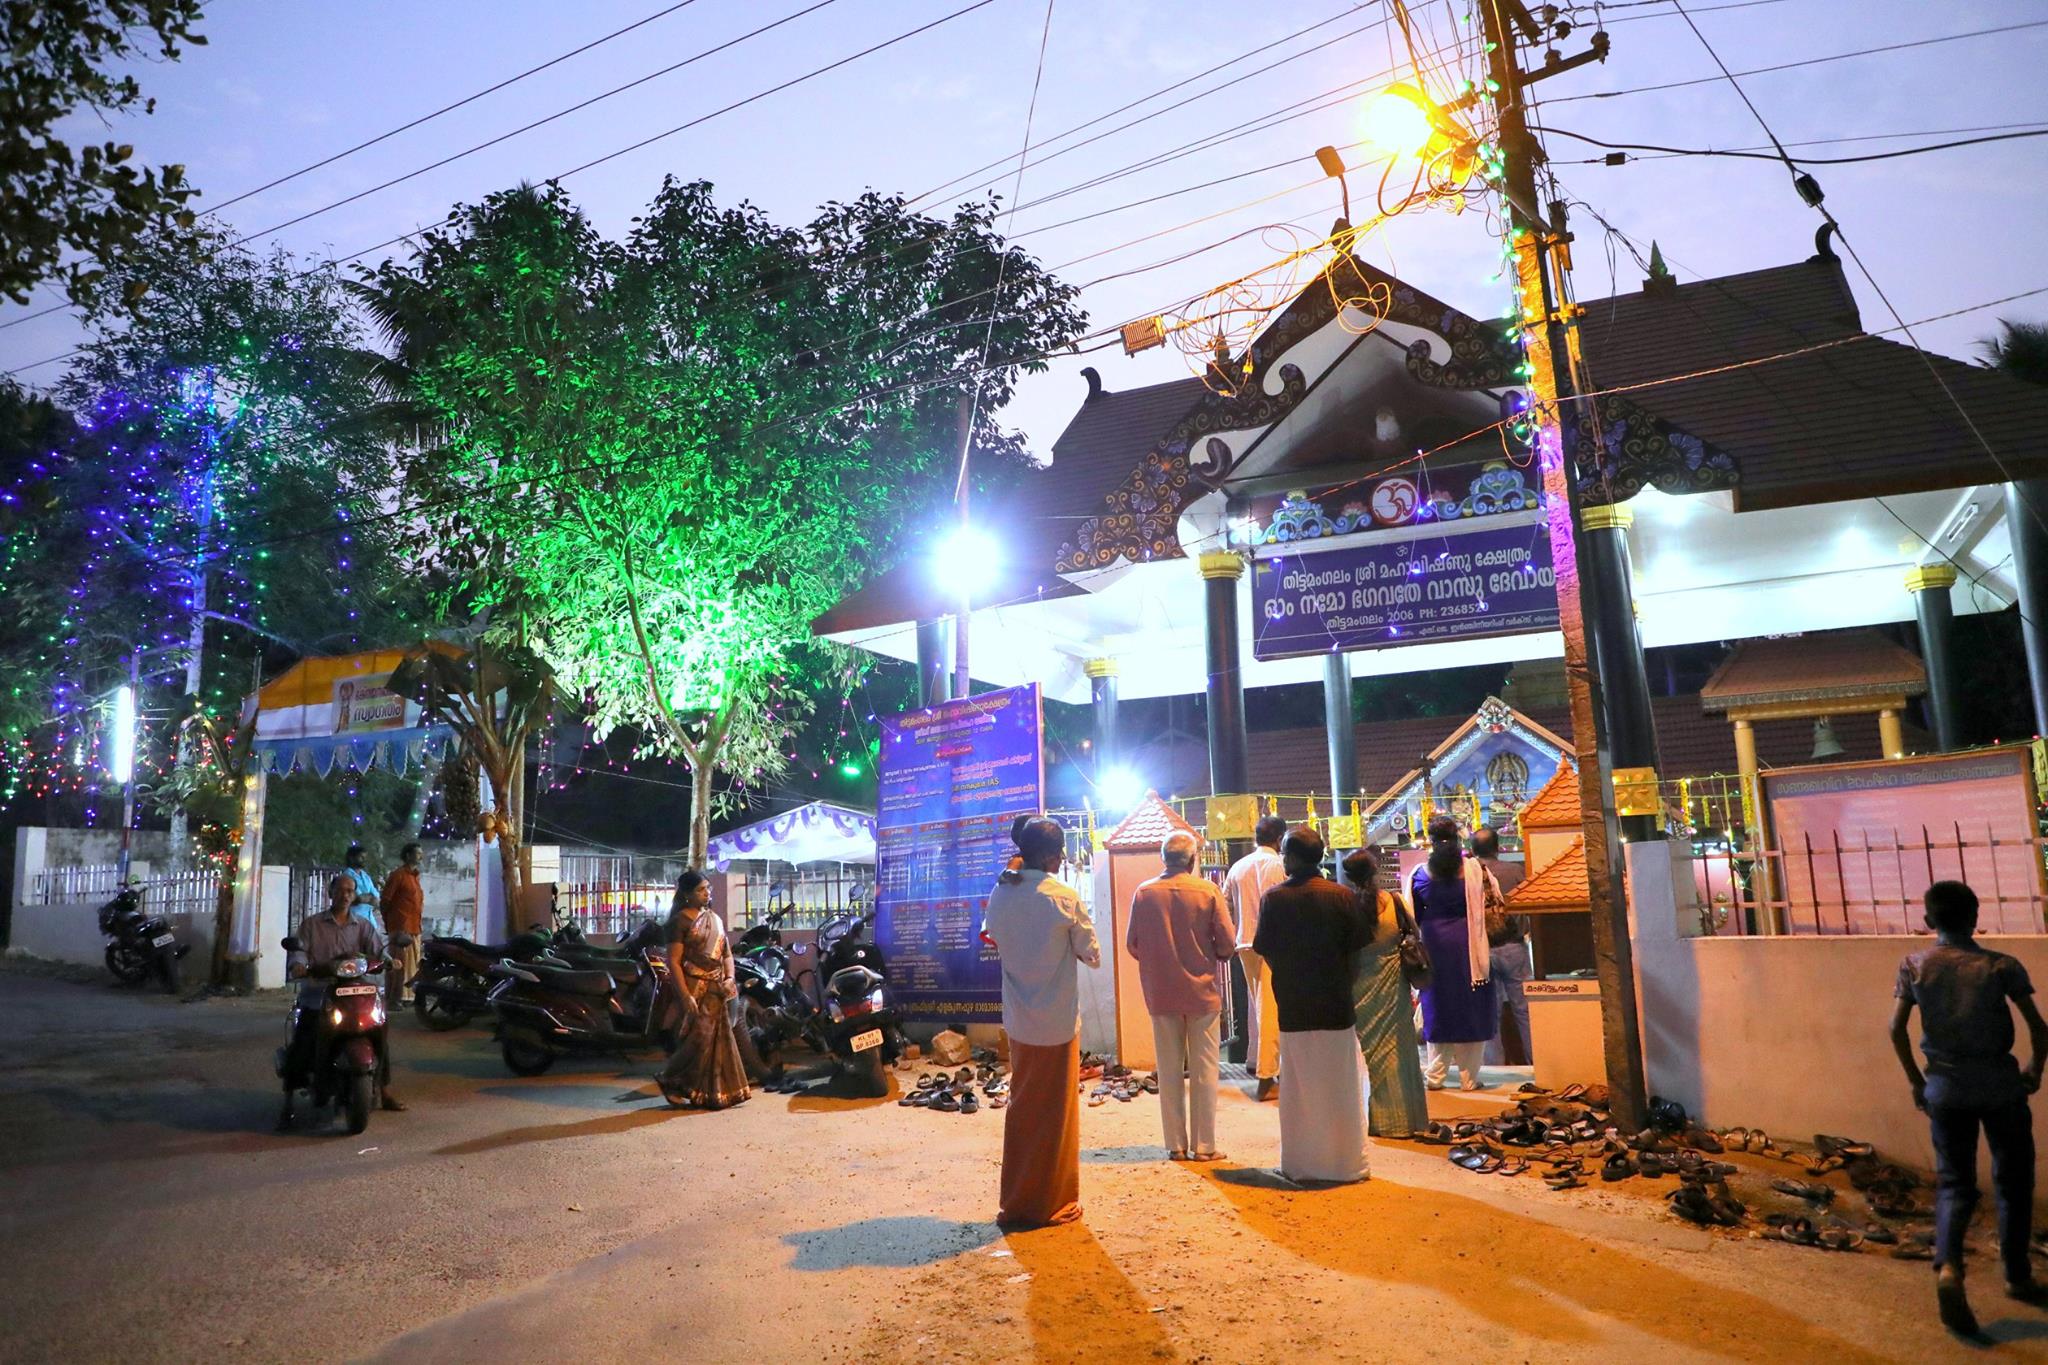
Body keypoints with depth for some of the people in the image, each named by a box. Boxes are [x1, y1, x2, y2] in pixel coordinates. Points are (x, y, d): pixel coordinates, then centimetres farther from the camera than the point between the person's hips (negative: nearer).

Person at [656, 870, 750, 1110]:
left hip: (716, 988, 7)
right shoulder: (679, 921, -7)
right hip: (693, 986, -7)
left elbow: (726, 952, 17)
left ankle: (713, 1094, 14)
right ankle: (670, 1080, 8)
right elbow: (673, 961, -12)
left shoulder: (714, 918, 15)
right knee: (700, 1036, -11)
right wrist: (685, 996, -19)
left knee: (718, 1038, 6)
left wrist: (729, 978, 0)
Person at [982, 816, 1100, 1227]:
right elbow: (1092, 955, -5)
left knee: (1021, 1108, 16)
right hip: (1058, 1022, -4)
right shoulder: (1064, 898, -15)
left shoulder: (1000, 894, -3)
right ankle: (1053, 1203, 20)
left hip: (1018, 1022, 4)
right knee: (1057, 1113, 9)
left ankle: (1016, 1203, 24)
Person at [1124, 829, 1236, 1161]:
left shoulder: (1144, 893, -5)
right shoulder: (1208, 890, -9)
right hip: (1201, 990, -2)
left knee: (1170, 1071, 11)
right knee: (1204, 1070, 8)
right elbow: (1227, 943, -8)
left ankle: (1176, 1145, 16)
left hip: (1160, 993, 2)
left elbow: (1132, 944, 0)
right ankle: (1204, 1145, 11)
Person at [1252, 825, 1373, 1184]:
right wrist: (1338, 974, 11)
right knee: (1342, 1087, 12)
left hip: (1293, 1007, 0)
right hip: (1336, 1004, 0)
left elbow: (1264, 951, -4)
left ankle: (1303, 1164, 16)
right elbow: (1359, 945, -5)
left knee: (1300, 1089, 11)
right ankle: (1347, 1162, 18)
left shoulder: (1274, 898, -9)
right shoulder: (1342, 896, -7)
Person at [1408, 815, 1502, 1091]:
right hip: (1468, 944, -1)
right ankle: (1468, 1076, 10)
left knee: (1438, 1008, 11)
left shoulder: (1420, 874, -1)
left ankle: (1435, 1074, 14)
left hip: (1434, 944, 1)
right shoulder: (1474, 868, -5)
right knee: (1471, 1008, 8)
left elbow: (1413, 916, 2)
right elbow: (1493, 902, 2)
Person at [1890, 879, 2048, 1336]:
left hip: (1946, 1089, 1)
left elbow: (1897, 1028, -3)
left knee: (1954, 1183, 7)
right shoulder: (2001, 965, -4)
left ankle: (1948, 1265, -16)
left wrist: (1915, 1080, 9)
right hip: (2000, 1086, -1)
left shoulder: (1915, 965, 0)